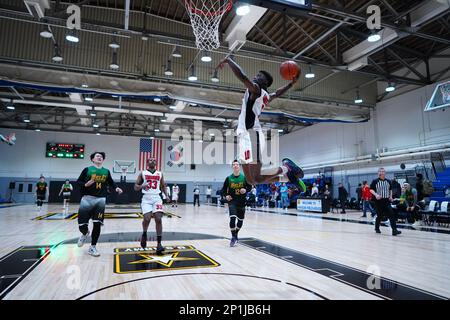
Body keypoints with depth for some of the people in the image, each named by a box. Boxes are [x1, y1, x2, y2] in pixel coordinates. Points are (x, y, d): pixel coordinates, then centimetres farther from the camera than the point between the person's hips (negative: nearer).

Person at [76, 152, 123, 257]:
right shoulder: (87, 169, 2)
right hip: (87, 199, -2)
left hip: (100, 200, 2)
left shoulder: (106, 171, 10)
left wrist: (116, 188, -2)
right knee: (82, 224, -1)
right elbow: (78, 181, 2)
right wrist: (85, 184, -18)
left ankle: (92, 247, 15)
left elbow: (111, 182, 17)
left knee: (97, 224, 0)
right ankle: (85, 234, 37)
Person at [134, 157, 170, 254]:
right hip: (146, 198, -1)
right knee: (147, 218, -18)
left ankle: (159, 244, -10)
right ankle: (144, 233, 17)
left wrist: (166, 195, 1)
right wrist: (142, 186, -17)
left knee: (158, 219, -14)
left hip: (156, 198, 1)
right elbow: (135, 187, 5)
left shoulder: (160, 174, 11)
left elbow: (163, 186, 19)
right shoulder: (142, 173, 5)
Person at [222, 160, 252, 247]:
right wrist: (226, 196, -14)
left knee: (240, 220, 11)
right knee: (233, 218, -19)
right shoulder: (229, 178, -2)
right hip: (232, 201, -1)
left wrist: (245, 190, -16)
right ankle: (233, 237, -5)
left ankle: (235, 234, 37)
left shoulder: (244, 177, -4)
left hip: (241, 202, 2)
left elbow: (250, 187, 5)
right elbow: (224, 189, 4)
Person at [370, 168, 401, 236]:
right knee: (379, 215, 5)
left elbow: (390, 189, 24)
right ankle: (377, 228, 26)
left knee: (391, 215, -10)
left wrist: (390, 196, 8)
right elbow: (371, 189, -5)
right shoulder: (375, 181, -3)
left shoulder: (388, 181, 10)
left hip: (387, 201, 3)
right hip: (378, 201, -3)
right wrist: (376, 194, -21)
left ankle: (394, 230, -11)